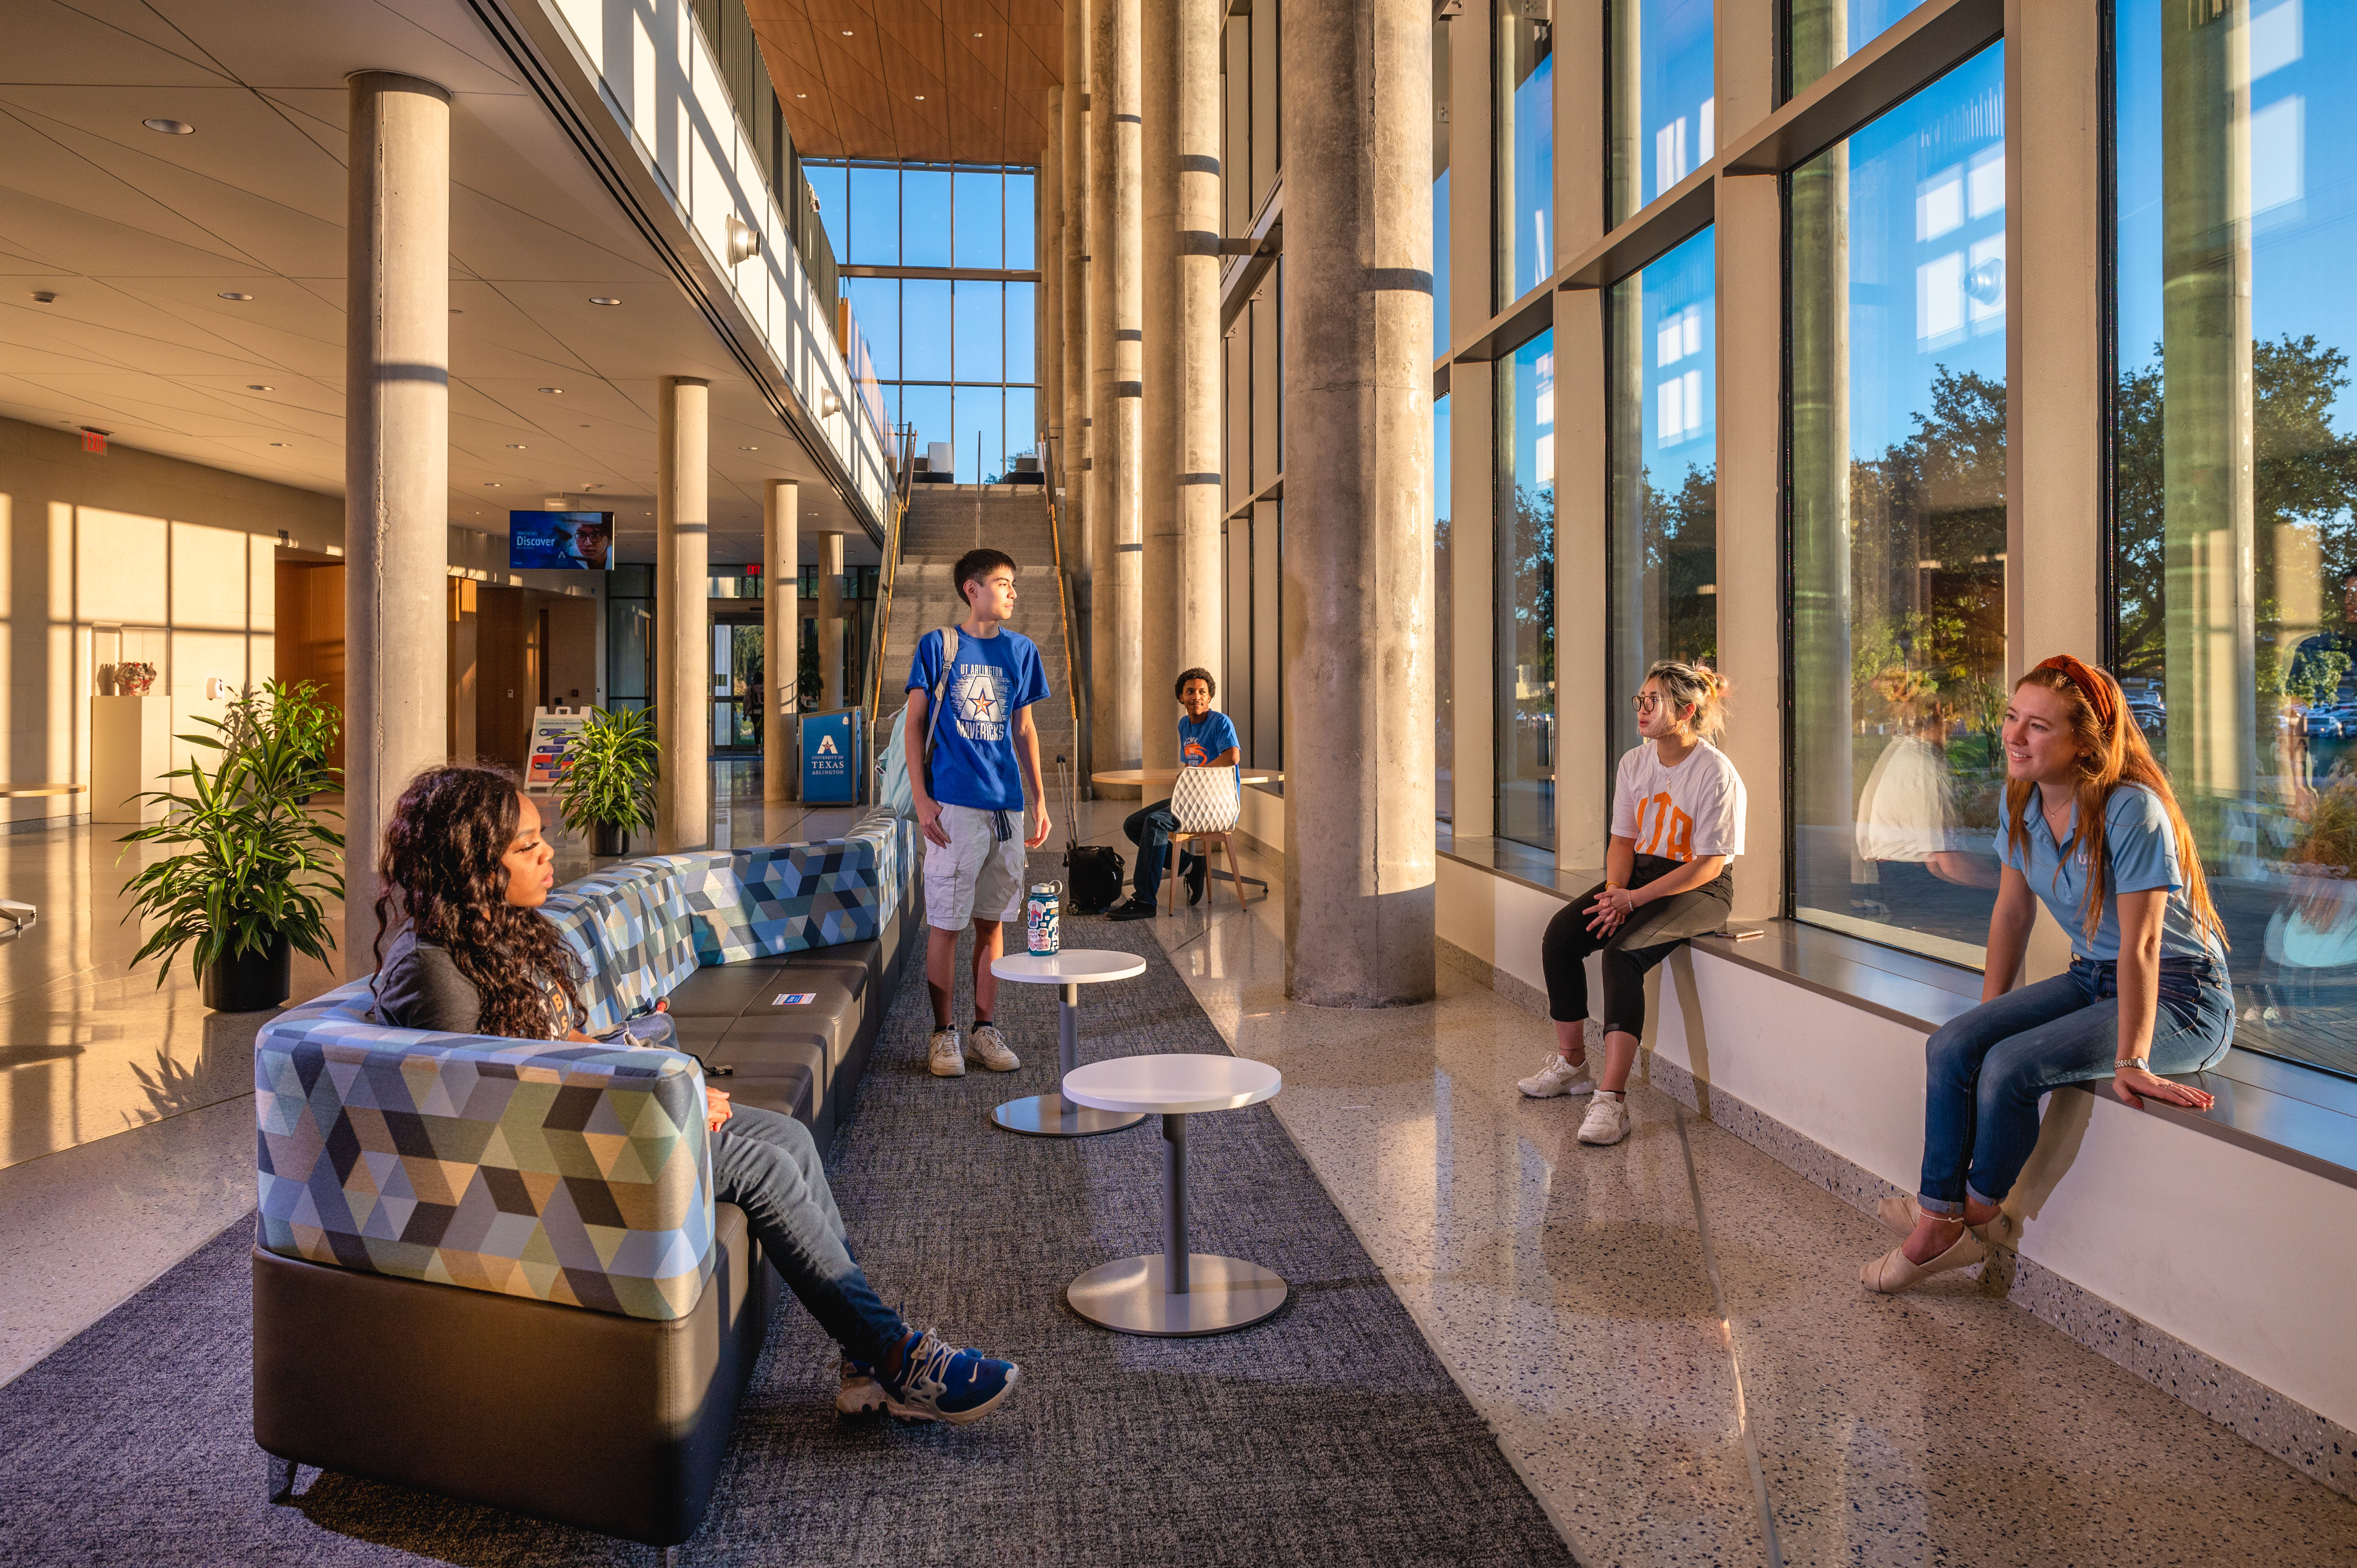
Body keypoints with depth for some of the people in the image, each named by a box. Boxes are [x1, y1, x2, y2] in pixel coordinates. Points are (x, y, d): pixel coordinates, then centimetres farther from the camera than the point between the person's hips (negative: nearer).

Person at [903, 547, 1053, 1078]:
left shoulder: (1021, 651, 10)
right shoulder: (937, 646, 0)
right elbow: (914, 725, 1)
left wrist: (1039, 800, 11)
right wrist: (921, 797, -8)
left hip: (1006, 805, 4)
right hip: (953, 804, -4)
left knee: (992, 922, 9)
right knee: (946, 924, 0)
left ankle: (985, 1030, 18)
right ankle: (944, 1034, 11)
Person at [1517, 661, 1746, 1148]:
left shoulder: (1716, 774, -16)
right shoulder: (1634, 763, 5)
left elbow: (1708, 865, -18)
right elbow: (1624, 839, 9)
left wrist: (1635, 898, -22)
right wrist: (1615, 891, -11)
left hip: (1699, 889, -7)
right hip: (1639, 874, 7)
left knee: (1623, 953, -32)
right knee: (1558, 938, -15)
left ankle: (1612, 1098, -34)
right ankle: (1572, 1064, 3)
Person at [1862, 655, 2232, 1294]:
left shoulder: (2131, 811, -24)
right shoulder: (2022, 800, 0)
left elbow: (2141, 944, -25)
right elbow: (2012, 912, 9)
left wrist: (2132, 1062, -26)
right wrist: (1989, 1016, 9)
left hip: (2178, 996, -8)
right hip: (2093, 979, 8)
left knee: (2010, 1067, -25)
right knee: (1951, 1046, -11)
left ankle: (1980, 1211, 1)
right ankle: (1939, 1222, -6)